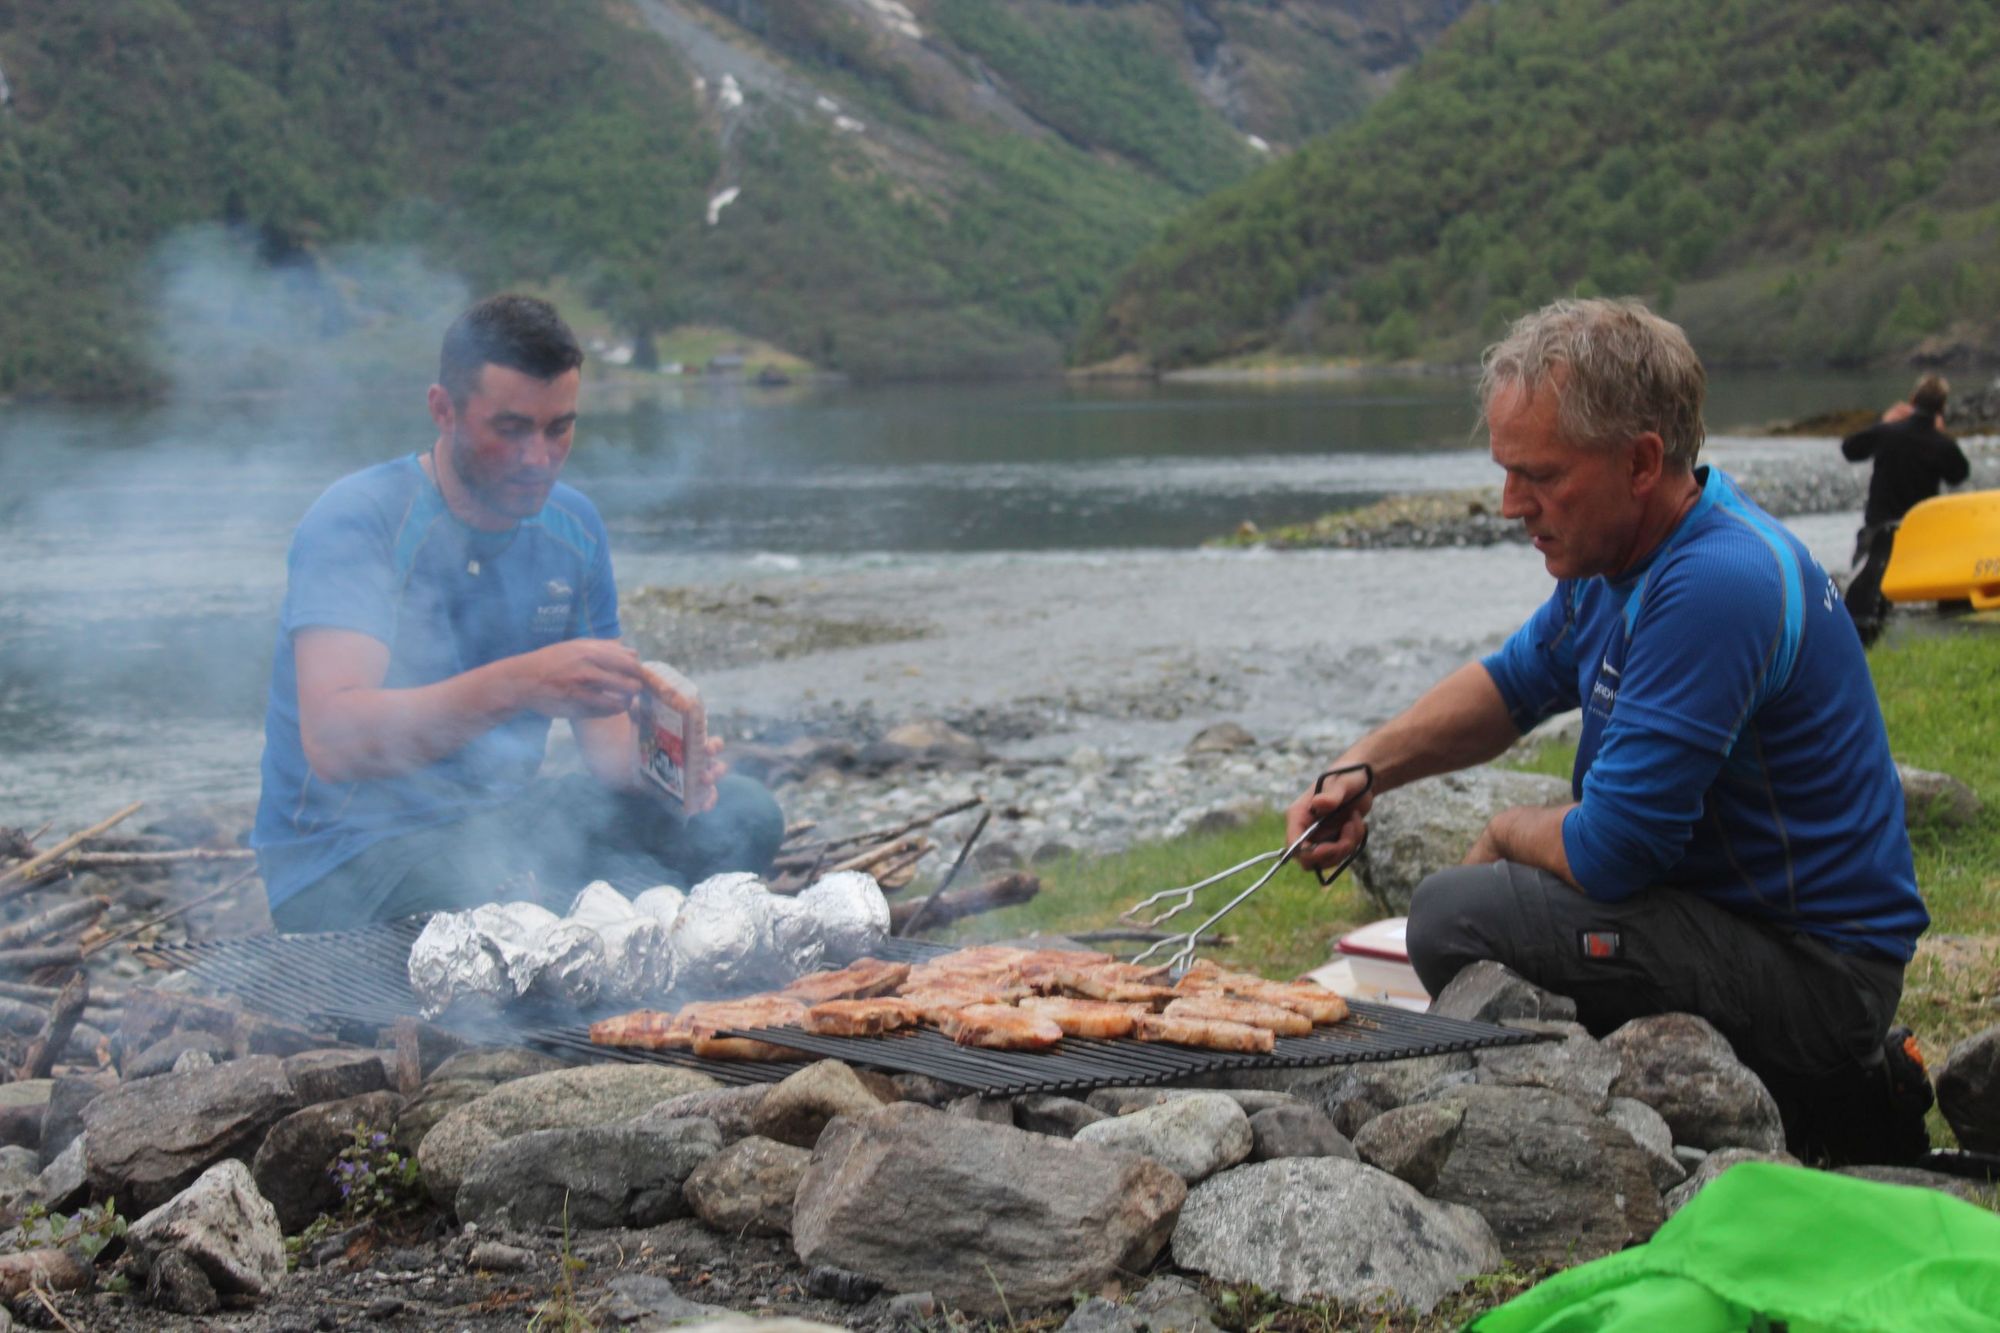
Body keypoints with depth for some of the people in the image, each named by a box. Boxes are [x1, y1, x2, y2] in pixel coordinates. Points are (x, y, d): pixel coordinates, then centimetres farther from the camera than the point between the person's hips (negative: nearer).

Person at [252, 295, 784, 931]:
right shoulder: (357, 522, -18)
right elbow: (331, 741, -32)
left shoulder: (572, 526, 5)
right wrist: (517, 684, -44)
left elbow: (602, 723, 10)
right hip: (350, 852, -7)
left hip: (504, 818, 7)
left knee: (742, 816, -5)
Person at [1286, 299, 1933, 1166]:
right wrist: (1363, 768, 3)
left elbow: (1607, 854, -26)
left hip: (1811, 971, -10)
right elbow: (1513, 682, 20)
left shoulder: (1716, 588, -26)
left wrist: (1508, 836, -4)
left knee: (1456, 918, -22)